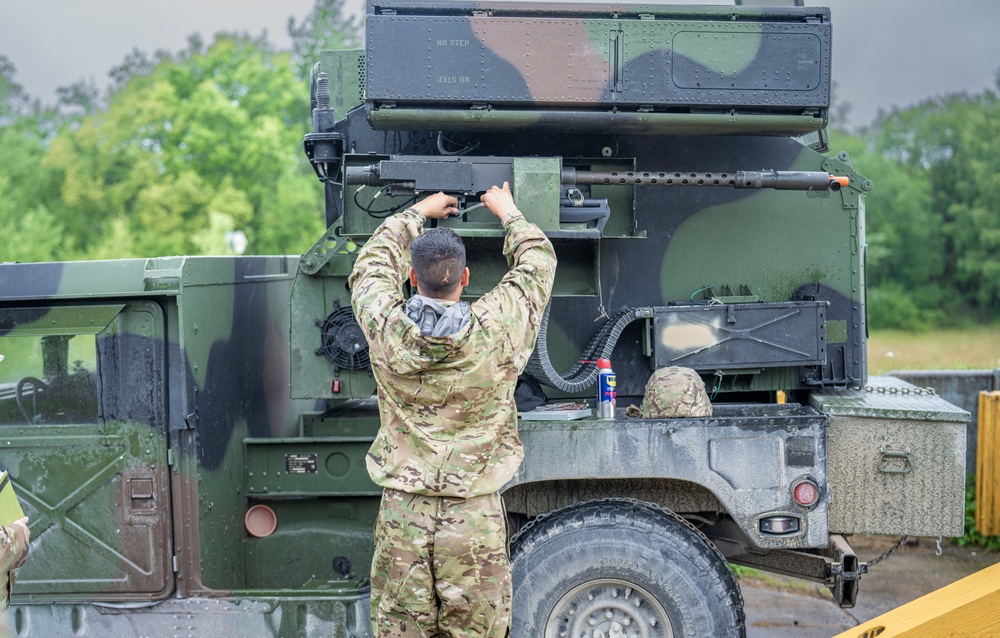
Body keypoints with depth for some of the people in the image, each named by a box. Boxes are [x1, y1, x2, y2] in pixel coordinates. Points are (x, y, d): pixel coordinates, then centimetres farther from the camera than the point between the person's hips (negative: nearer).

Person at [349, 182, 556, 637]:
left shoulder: (385, 327, -6)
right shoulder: (494, 328, -9)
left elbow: (373, 262, 17)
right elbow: (537, 261, 10)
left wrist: (419, 212, 30)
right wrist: (507, 211, 27)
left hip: (402, 515, 1)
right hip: (475, 515, -1)